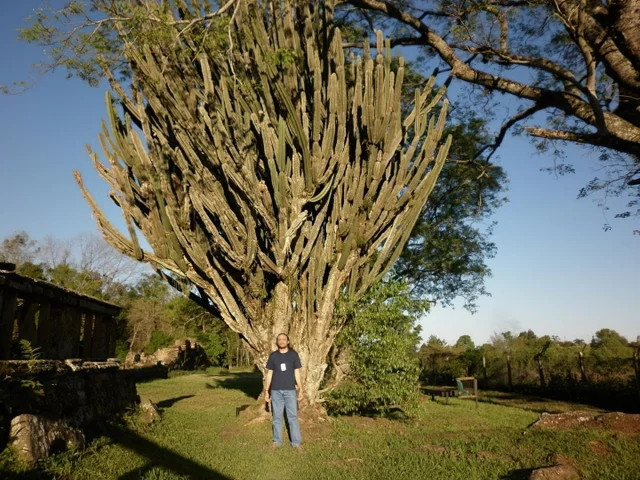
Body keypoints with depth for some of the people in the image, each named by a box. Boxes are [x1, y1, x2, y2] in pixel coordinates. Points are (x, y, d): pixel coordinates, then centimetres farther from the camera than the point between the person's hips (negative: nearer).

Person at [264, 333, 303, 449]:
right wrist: (266, 391, 4)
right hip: (276, 391, 1)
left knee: (293, 416, 0)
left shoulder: (293, 354, 1)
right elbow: (269, 374, 6)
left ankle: (296, 442, 5)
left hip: (290, 390, -1)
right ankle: (277, 441, 19)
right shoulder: (273, 355, 3)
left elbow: (297, 373, 4)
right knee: (277, 417, 8)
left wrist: (300, 389, 0)